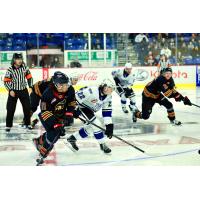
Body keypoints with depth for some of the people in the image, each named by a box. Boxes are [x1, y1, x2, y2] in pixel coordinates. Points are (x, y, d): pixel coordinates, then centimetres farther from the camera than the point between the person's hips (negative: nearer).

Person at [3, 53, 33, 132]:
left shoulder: (24, 67, -4)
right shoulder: (10, 69, -12)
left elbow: (29, 77, 5)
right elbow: (6, 81, -9)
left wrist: (30, 86, -1)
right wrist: (10, 90, -16)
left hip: (23, 90, 3)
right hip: (13, 91, -3)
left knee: (27, 107, 6)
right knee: (10, 109, -2)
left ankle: (27, 123, 21)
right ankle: (8, 125, 7)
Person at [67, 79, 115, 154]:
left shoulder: (108, 97, -11)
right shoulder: (92, 91, -34)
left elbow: (107, 111, -7)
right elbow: (77, 96, -29)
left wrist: (109, 125, -13)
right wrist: (75, 110, -25)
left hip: (90, 109, 9)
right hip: (82, 106, -9)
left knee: (90, 128, 13)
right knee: (96, 124, -18)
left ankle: (72, 138, 30)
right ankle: (102, 145, -5)